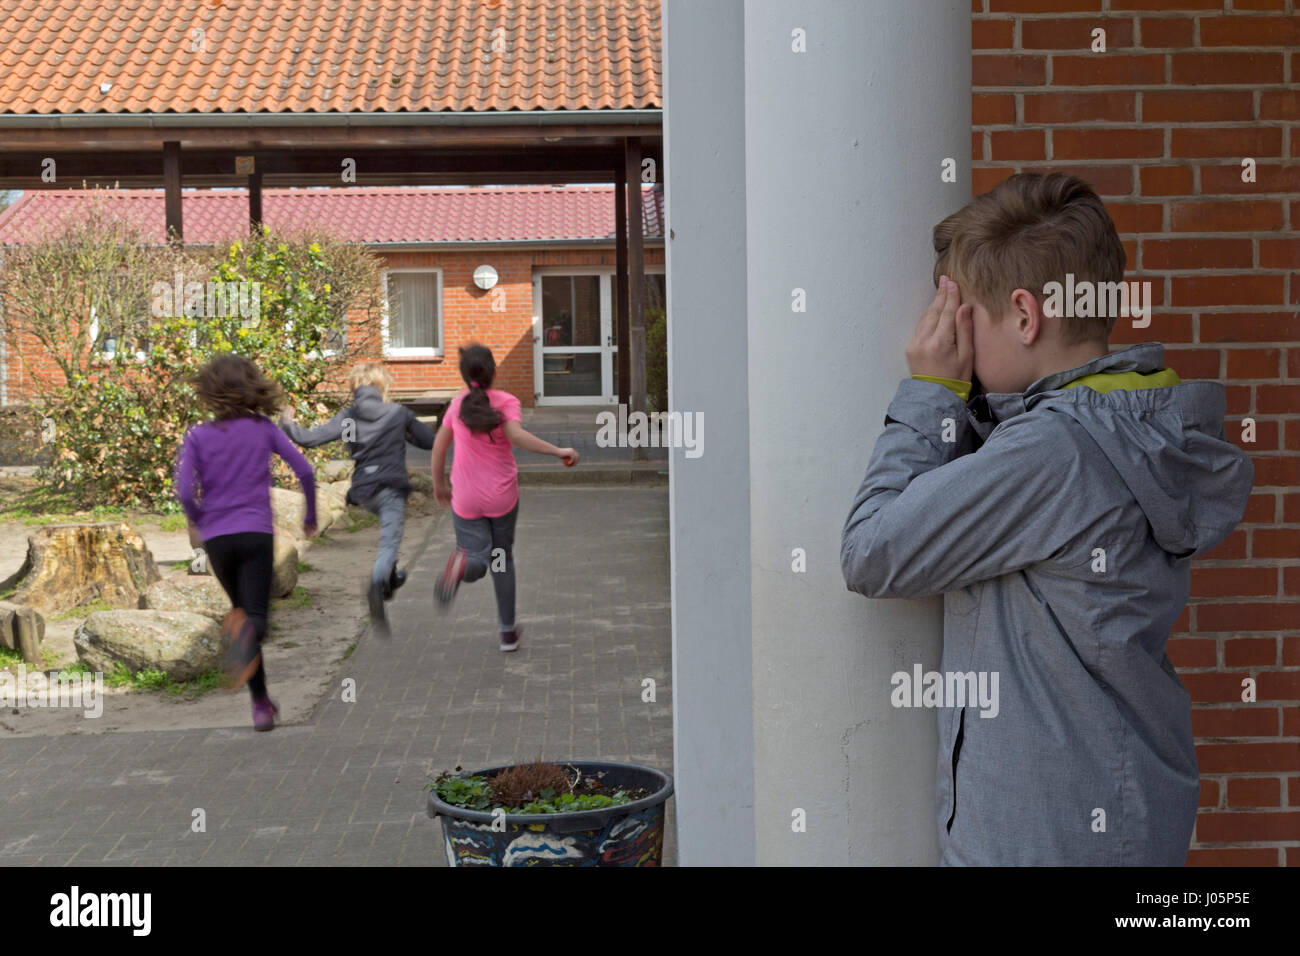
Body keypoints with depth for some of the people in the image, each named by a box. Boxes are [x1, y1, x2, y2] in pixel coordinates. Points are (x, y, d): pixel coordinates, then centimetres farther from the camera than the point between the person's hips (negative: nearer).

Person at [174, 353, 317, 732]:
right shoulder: (264, 428, 1)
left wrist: (198, 522, 10)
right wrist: (310, 516, 11)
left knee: (242, 610, 18)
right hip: (256, 534, -1)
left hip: (216, 538, 1)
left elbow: (184, 491, -10)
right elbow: (304, 470, -4)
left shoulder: (197, 436, -1)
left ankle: (261, 703, 16)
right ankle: (244, 631, -42)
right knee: (256, 615, -2)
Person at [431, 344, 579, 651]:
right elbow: (516, 435, -26)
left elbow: (439, 445, 4)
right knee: (503, 560, 18)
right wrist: (559, 451, -26)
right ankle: (508, 631, 22)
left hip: (466, 499, 1)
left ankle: (462, 563, -38)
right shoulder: (506, 401, -8)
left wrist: (439, 484, 17)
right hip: (502, 497, -1)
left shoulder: (458, 404, 1)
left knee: (478, 562, 2)